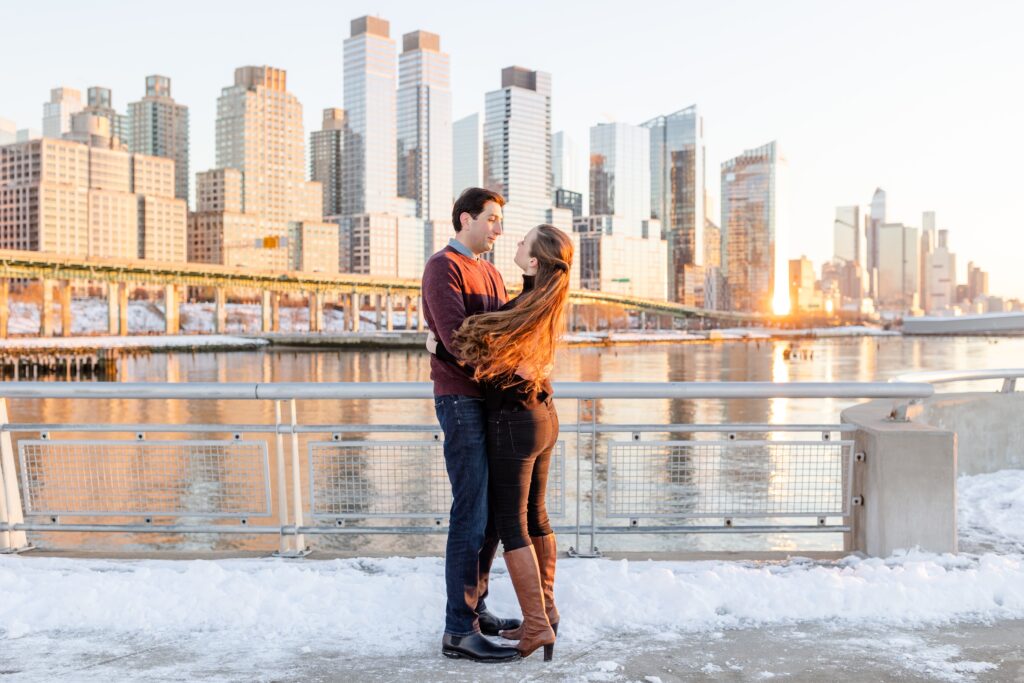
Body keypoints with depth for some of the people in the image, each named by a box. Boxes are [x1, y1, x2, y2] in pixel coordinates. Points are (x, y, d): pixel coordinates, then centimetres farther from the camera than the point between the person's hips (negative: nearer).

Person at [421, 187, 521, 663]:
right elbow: (456, 336, -19)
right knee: (471, 516, -9)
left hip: (491, 401, 9)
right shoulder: (443, 267, -7)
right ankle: (459, 632, -3)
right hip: (461, 401, -9)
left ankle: (476, 609, 22)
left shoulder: (490, 273, 21)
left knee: (492, 512, 12)